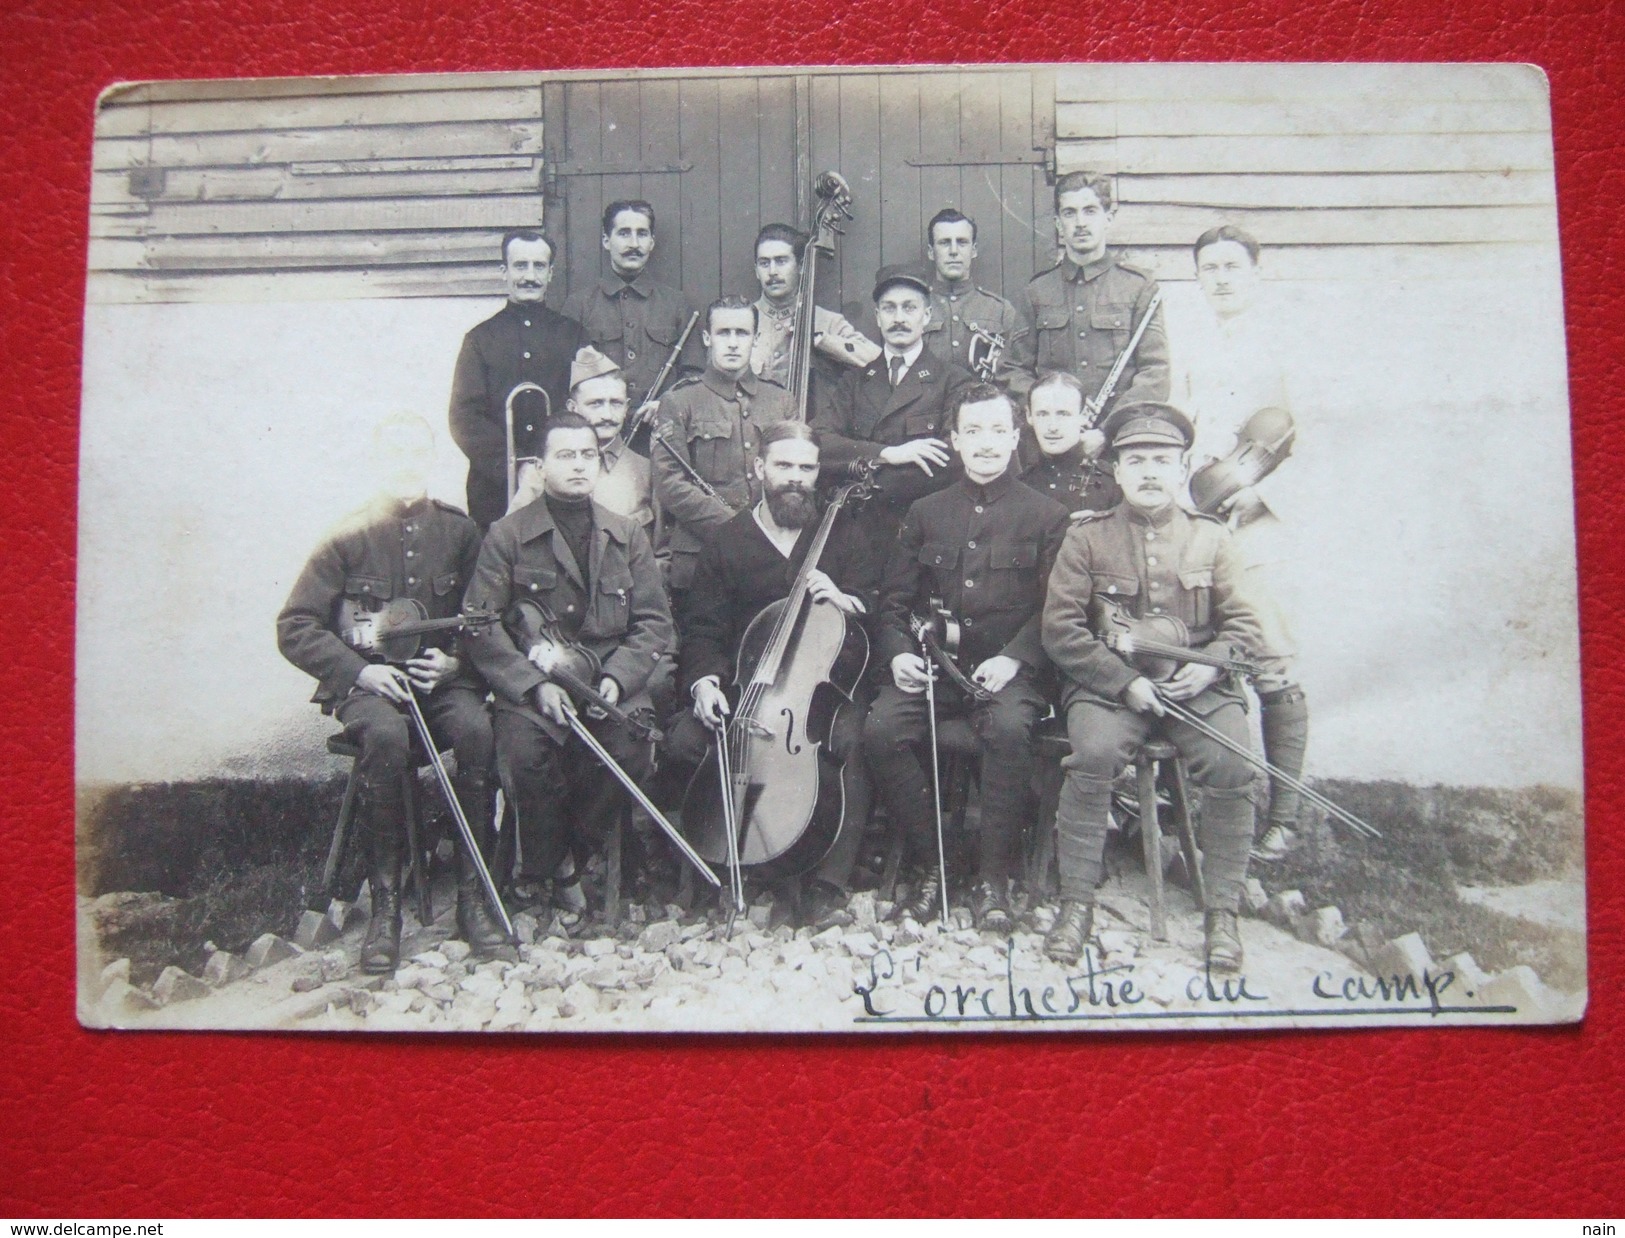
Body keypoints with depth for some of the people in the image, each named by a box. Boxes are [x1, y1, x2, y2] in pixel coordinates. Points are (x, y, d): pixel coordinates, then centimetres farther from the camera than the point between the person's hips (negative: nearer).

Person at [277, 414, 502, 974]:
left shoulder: (460, 532, 8)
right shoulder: (350, 538, 2)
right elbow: (294, 627, 0)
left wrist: (455, 660, -9)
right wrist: (360, 670, -13)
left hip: (442, 677, 2)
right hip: (367, 683, -1)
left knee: (475, 727, -31)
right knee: (387, 734, -35)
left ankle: (473, 895, -22)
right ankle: (385, 906, -25)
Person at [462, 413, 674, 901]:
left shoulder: (627, 535, 14)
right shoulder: (508, 535, 5)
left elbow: (654, 622, 9)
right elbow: (480, 624, -3)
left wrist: (618, 677, -9)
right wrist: (533, 683, -16)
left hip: (612, 681, 2)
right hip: (531, 683, -2)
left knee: (631, 747, -27)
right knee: (524, 752, -30)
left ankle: (576, 850, 1)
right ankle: (541, 870, -2)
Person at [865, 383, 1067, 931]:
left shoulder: (1046, 516, 8)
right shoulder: (926, 512, 17)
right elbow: (893, 599, 15)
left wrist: (1014, 658, -14)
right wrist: (897, 652, -5)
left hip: (1007, 670, -2)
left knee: (1009, 727, -35)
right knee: (881, 728, -26)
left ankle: (993, 877, -18)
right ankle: (927, 863, -9)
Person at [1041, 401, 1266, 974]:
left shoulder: (1210, 537, 11)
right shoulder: (1086, 539, 4)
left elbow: (1243, 623, 11)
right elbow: (1060, 630, -3)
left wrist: (1211, 664, -10)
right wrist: (1125, 681, -13)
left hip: (1197, 685, 2)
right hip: (1109, 685, -1)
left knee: (1231, 764, -25)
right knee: (1094, 755, -31)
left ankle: (1222, 911, -8)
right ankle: (1077, 903, -16)